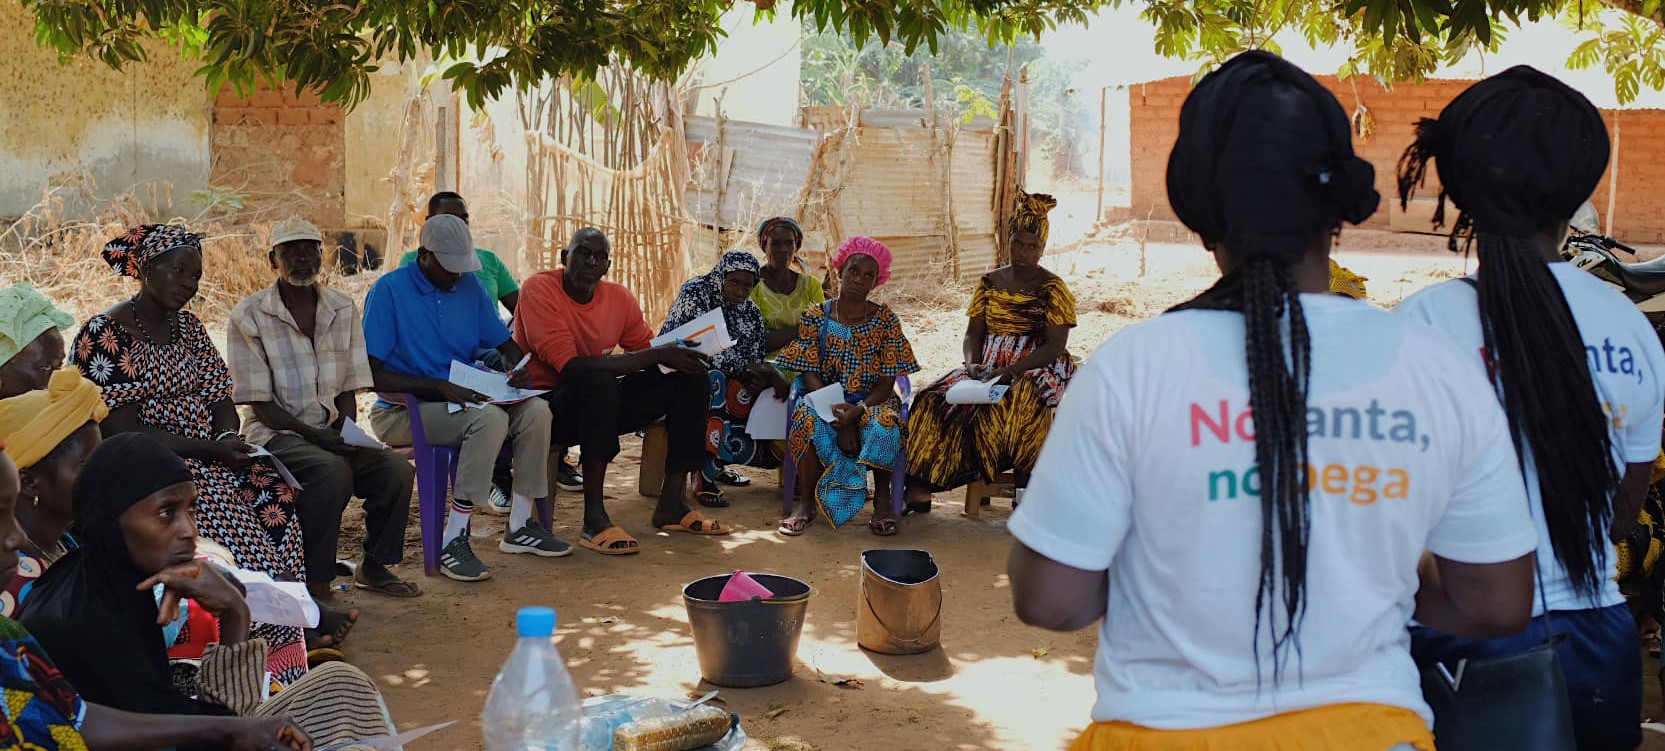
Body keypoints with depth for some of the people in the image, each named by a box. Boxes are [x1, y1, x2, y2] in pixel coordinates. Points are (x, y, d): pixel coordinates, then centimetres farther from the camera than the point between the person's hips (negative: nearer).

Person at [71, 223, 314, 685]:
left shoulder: (189, 328, 14)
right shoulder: (104, 335, -9)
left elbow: (220, 400, 14)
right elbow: (120, 431, -15)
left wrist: (229, 438, -10)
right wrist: (208, 449, -19)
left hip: (208, 456, 7)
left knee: (278, 493, -21)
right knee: (224, 512, -31)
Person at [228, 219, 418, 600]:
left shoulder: (343, 309, 9)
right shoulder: (249, 316, -6)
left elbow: (348, 388, 9)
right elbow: (261, 404, -9)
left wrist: (345, 434, -11)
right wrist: (314, 434, -20)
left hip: (331, 431, 5)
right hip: (275, 432, -5)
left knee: (396, 469, -20)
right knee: (332, 470, -35)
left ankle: (373, 565, 0)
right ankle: (316, 584, -27)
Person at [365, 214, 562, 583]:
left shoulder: (469, 287, 8)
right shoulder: (389, 290, -11)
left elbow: (505, 343, 17)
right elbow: (372, 373, -16)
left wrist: (519, 370, -8)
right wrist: (441, 388, -25)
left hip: (461, 398, 7)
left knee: (535, 410, -17)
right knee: (490, 418, -32)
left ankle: (520, 526, -7)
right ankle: (454, 542, -29)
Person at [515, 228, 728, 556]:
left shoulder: (619, 297, 4)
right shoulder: (540, 289, -16)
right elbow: (569, 366, -26)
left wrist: (681, 355, -17)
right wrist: (658, 355, -28)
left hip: (599, 405, 7)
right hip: (545, 403, -7)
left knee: (691, 380, -4)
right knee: (599, 379, -38)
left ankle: (672, 503, -4)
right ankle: (595, 518, -36)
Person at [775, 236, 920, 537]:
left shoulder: (885, 319, 1)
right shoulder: (815, 317, 1)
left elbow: (887, 381, -3)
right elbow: (810, 376, -5)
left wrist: (859, 410, -24)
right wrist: (837, 416, -22)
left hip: (872, 400, 0)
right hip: (825, 399, 0)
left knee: (883, 424, -36)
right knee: (808, 421, -35)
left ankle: (883, 498, -16)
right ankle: (806, 501, -21)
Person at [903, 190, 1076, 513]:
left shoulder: (1053, 288, 0)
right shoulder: (990, 282, 14)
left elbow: (1055, 346, -9)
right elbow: (973, 333, 12)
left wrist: (1009, 371, -21)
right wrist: (973, 364, -11)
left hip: (1034, 368, -4)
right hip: (988, 368, 4)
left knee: (1023, 398, -40)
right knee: (934, 399, -22)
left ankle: (1025, 487, -33)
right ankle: (919, 488, -28)